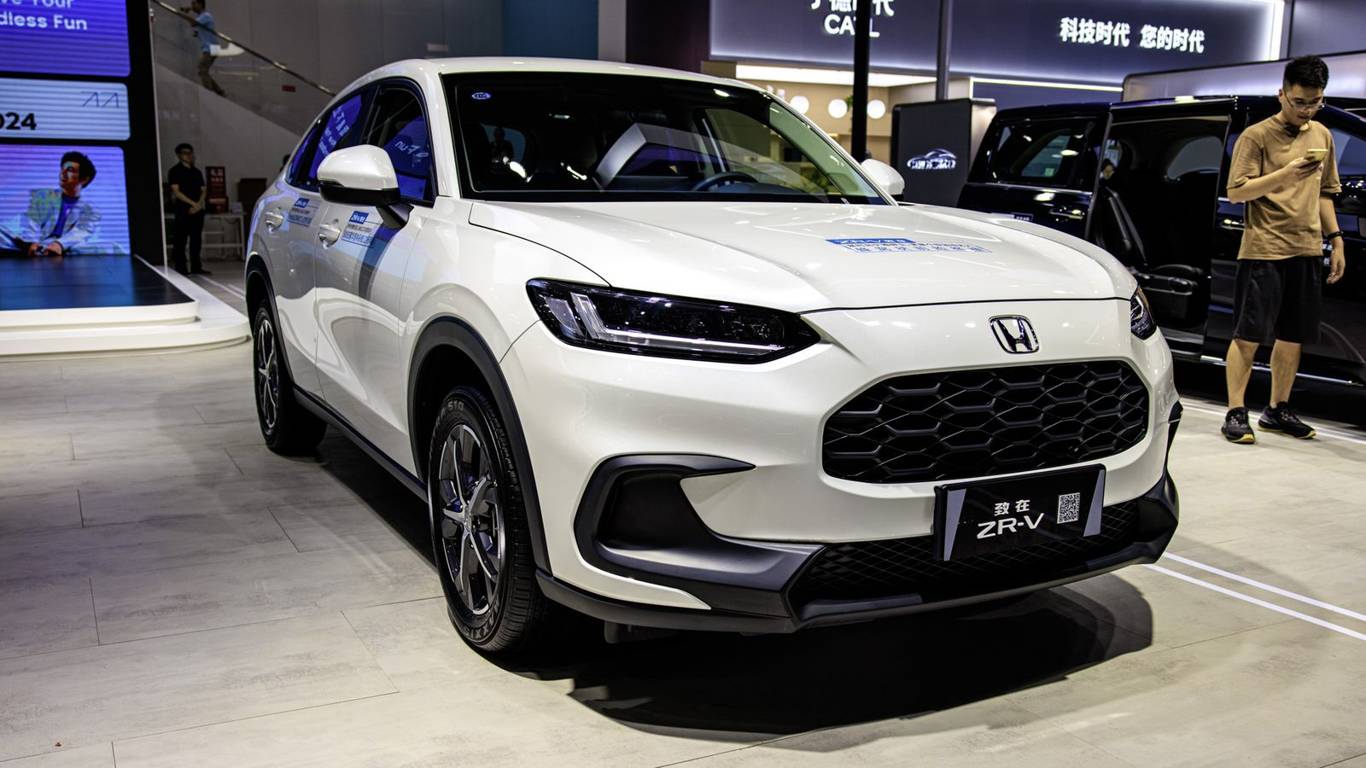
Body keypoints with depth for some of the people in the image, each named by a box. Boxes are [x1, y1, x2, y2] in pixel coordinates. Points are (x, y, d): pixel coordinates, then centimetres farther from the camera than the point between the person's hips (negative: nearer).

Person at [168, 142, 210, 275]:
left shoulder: (197, 172, 17)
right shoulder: (175, 171, 0)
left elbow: (203, 190, 13)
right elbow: (176, 192, -7)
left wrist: (199, 204, -5)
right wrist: (193, 203, -13)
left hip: (197, 210, 6)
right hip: (182, 210, -5)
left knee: (196, 239, 7)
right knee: (180, 240, -6)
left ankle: (196, 267, 12)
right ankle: (180, 268, -7)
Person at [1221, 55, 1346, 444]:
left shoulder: (1322, 136, 15)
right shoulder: (1257, 136, -4)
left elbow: (1324, 194, 22)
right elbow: (1236, 192, -10)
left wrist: (1336, 240, 16)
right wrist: (1286, 173, -20)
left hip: (1307, 251, 6)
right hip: (1264, 250, -6)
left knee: (1294, 336, 8)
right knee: (1249, 334, -5)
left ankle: (1278, 410, 19)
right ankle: (1235, 413, -1)